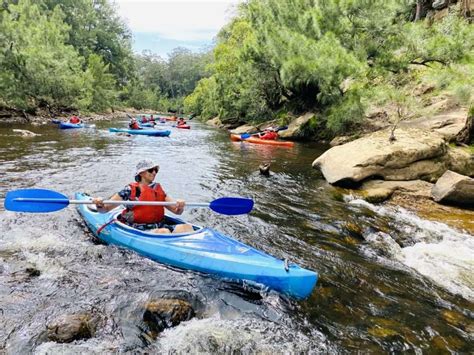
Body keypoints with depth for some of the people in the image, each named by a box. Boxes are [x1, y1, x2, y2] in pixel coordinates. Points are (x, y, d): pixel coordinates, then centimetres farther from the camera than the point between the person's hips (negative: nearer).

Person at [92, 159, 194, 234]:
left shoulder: (158, 189, 16)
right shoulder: (130, 190, 2)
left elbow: (177, 211, 14)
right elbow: (105, 209, 2)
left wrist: (180, 207, -9)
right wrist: (100, 204, -21)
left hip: (159, 226, 5)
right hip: (138, 230, -4)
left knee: (187, 227, -23)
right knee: (164, 232, -36)